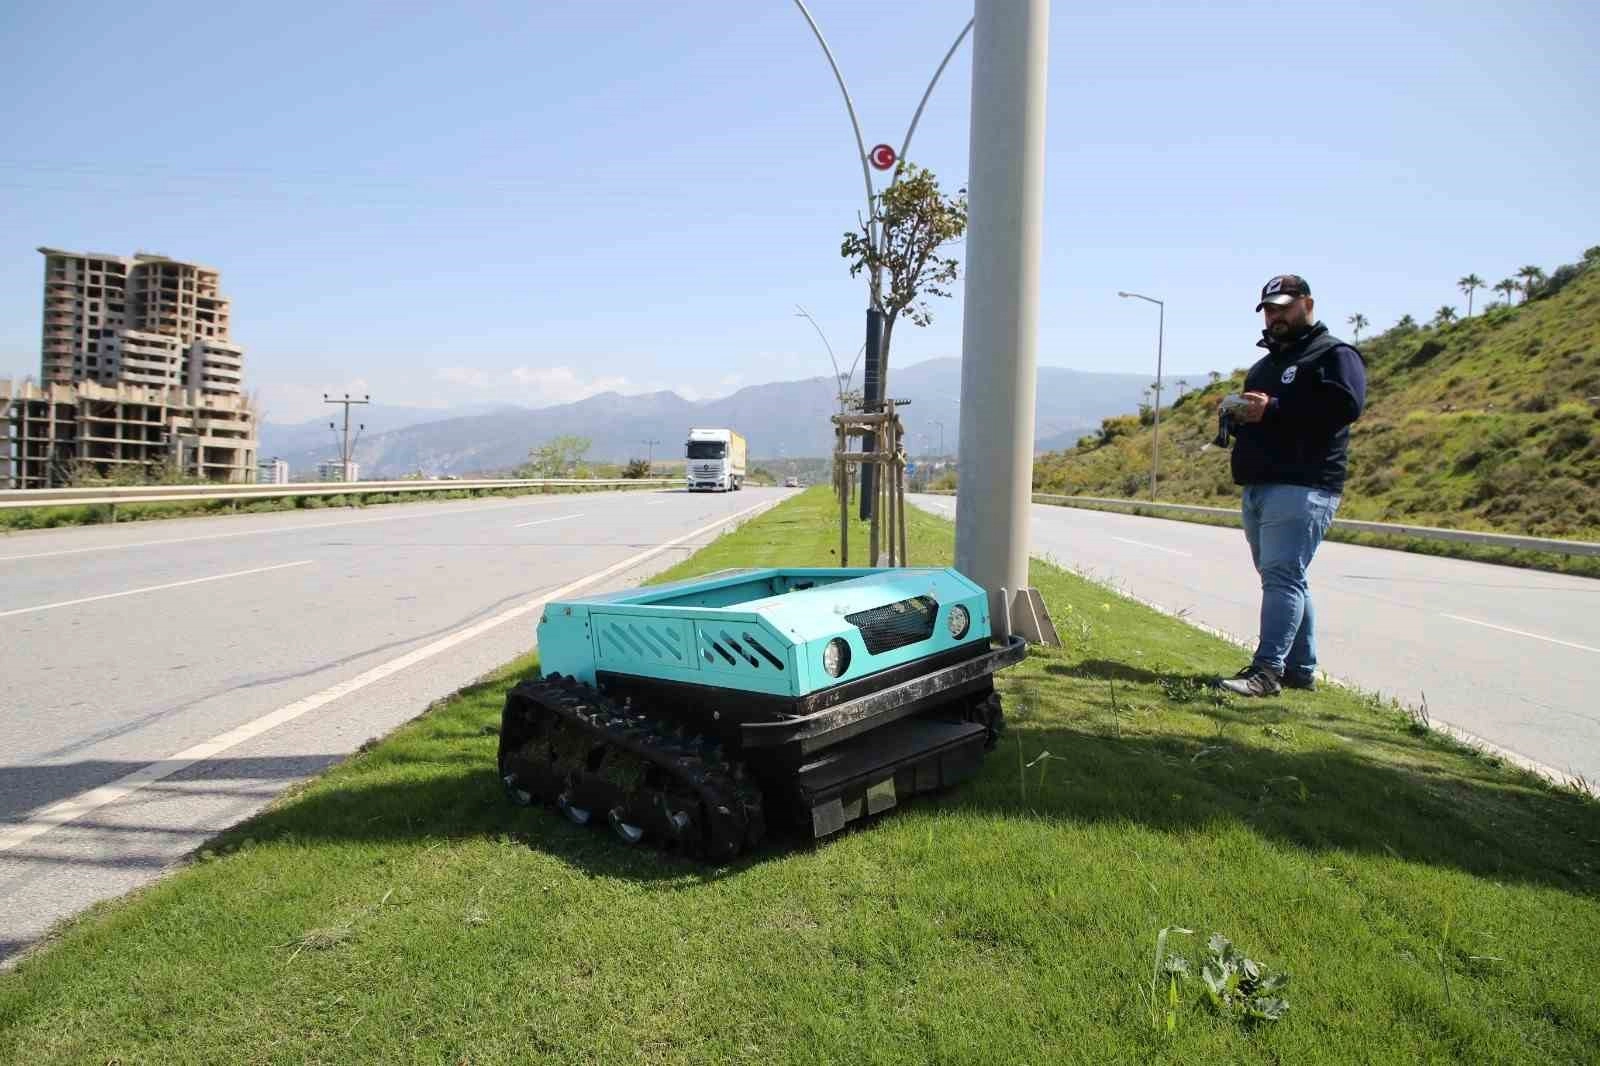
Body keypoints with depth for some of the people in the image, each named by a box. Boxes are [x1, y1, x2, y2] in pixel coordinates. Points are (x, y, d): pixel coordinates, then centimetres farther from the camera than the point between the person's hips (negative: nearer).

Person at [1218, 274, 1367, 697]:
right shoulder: (1266, 363, 26)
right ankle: (1301, 669, 19)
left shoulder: (1334, 354, -1)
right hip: (1257, 487, 9)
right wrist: (1238, 418, 7)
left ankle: (1267, 670, -19)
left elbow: (1346, 405, -19)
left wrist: (1273, 409, -22)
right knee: (1287, 580, 11)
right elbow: (1253, 417, 32)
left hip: (1303, 487, -9)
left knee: (1281, 575, -16)